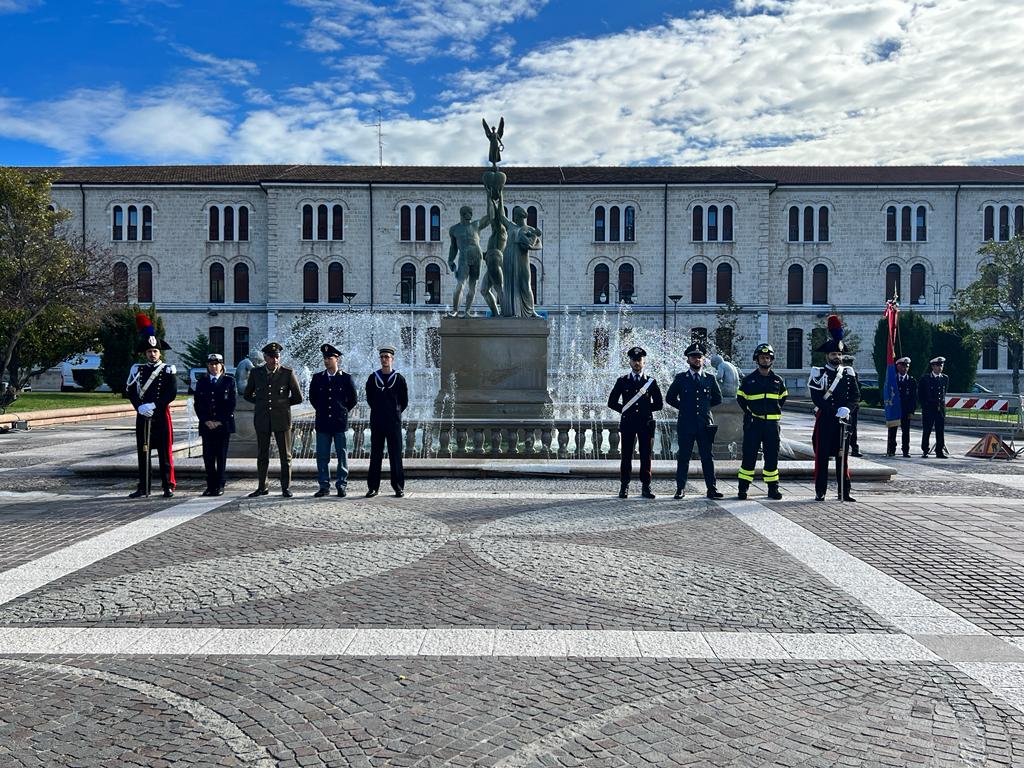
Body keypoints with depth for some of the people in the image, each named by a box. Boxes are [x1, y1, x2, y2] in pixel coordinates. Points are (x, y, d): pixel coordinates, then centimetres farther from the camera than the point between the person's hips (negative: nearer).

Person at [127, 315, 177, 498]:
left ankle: (168, 486, 5)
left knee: (165, 452, -1)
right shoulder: (138, 370, 10)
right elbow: (131, 391, 3)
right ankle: (143, 487, 13)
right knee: (143, 452, 6)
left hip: (161, 415, -3)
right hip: (142, 416, 3)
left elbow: (172, 393, -8)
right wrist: (140, 407, -14)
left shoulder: (169, 370, 2)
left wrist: (153, 405, -17)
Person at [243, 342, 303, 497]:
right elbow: (247, 395, 16)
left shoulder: (288, 373, -2)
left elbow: (298, 398, 3)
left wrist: (281, 403, 6)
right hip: (262, 420, 2)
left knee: (285, 456, 3)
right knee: (262, 456, 8)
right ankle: (262, 487, 17)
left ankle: (286, 488, 11)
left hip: (282, 420, -2)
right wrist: (262, 403, 10)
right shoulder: (256, 372, 4)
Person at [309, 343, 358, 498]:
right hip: (322, 423, 2)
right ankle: (324, 486, 11)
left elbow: (353, 399, 8)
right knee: (322, 456, 4)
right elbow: (313, 398, 18)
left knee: (342, 455, 3)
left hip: (340, 422, -2)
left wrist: (343, 412, 9)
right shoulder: (317, 378, 6)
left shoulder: (346, 378, 0)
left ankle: (342, 485, 11)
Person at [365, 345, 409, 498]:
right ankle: (373, 487, 10)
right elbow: (369, 398, 16)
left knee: (395, 455, 1)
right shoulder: (373, 378, 5)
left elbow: (404, 402, 9)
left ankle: (399, 487, 8)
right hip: (376, 422, 2)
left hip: (394, 422, -2)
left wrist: (395, 413, 10)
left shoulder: (399, 379, 1)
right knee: (375, 455, 5)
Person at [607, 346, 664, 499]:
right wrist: (625, 409, 1)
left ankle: (646, 487, 8)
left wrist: (645, 409, 2)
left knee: (646, 456, 2)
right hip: (628, 423, 0)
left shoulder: (651, 381, 9)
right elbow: (612, 402, 8)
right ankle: (624, 487, 6)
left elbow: (659, 404, 10)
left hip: (646, 423, 0)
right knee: (626, 456, 1)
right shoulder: (622, 381, 8)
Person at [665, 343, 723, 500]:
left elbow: (717, 398, 18)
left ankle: (712, 489, 9)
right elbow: (670, 398, 10)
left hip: (705, 424, 1)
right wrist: (684, 407, 5)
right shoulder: (680, 378, 3)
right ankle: (680, 488, 10)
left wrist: (705, 406, 10)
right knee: (683, 458, 3)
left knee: (707, 458, 4)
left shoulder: (710, 378, 7)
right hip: (686, 424, -1)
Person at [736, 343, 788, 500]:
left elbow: (783, 397, 22)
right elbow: (740, 398, 10)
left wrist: (776, 410, 11)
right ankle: (743, 488, 3)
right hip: (753, 422, -2)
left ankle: (773, 488, 15)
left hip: (772, 423, 2)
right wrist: (748, 412, 2)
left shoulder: (778, 380, 9)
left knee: (772, 456, 6)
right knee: (749, 455, -3)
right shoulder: (748, 380, 2)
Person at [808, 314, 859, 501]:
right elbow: (817, 398, -8)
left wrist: (846, 408, -15)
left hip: (843, 420, 3)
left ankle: (844, 492, 11)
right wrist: (835, 411, -16)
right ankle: (820, 492, 6)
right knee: (822, 456, 0)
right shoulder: (819, 373, 0)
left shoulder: (849, 374, 11)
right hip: (824, 420, -3)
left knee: (843, 456, 6)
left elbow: (856, 395, 4)